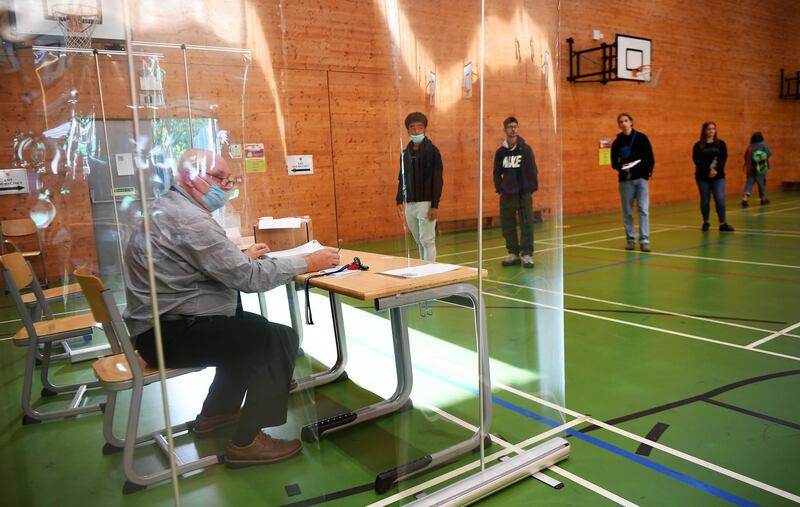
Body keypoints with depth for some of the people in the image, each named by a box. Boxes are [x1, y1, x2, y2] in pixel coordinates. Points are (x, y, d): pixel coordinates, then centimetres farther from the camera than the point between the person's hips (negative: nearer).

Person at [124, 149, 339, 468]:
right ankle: (248, 442, -5)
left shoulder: (170, 207, 11)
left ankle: (215, 414, 30)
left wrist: (242, 257, 7)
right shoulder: (189, 218, -21)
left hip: (160, 323, 11)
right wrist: (307, 263, -16)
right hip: (170, 334, -11)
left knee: (251, 328, 23)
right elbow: (248, 278, -24)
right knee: (280, 339, -12)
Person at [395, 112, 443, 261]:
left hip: (426, 203, -5)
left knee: (427, 241, -3)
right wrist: (399, 201, 8)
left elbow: (437, 180, -11)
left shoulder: (432, 150, -7)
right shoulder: (405, 152, 10)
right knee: (419, 242, 13)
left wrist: (435, 205, -16)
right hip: (409, 204, 6)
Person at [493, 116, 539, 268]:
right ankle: (513, 253, 18)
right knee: (508, 225, 7)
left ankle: (527, 254, 3)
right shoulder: (500, 152, 3)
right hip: (507, 195, 3)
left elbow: (533, 170, -2)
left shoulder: (525, 149, -3)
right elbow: (497, 173, 10)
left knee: (526, 225, -2)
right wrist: (499, 189, 1)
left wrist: (532, 188, -6)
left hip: (524, 193, -3)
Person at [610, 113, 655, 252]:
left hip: (641, 178, -1)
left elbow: (650, 157, 3)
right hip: (625, 180, 1)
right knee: (627, 211, 6)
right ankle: (631, 239, 16)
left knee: (643, 210, -6)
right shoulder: (617, 142, 4)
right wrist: (621, 166, -15)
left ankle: (644, 240, -4)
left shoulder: (641, 138, 2)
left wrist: (648, 171, -8)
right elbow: (614, 162, 5)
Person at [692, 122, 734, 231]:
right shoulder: (698, 145, 1)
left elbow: (724, 158, -3)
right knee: (705, 200, 6)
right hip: (703, 177, -1)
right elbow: (697, 161, -8)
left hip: (718, 176, 1)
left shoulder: (721, 144, 6)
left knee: (720, 199, -7)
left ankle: (722, 223, -2)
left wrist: (716, 170, -18)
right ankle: (705, 222, 21)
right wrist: (708, 171, -19)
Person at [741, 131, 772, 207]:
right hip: (761, 168, -2)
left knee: (749, 182, 1)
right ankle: (763, 199, 26)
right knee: (762, 182, 12)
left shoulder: (749, 147, 4)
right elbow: (769, 154, -9)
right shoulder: (763, 145, -4)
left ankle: (745, 197, -21)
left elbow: (745, 157, 4)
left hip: (750, 168, 2)